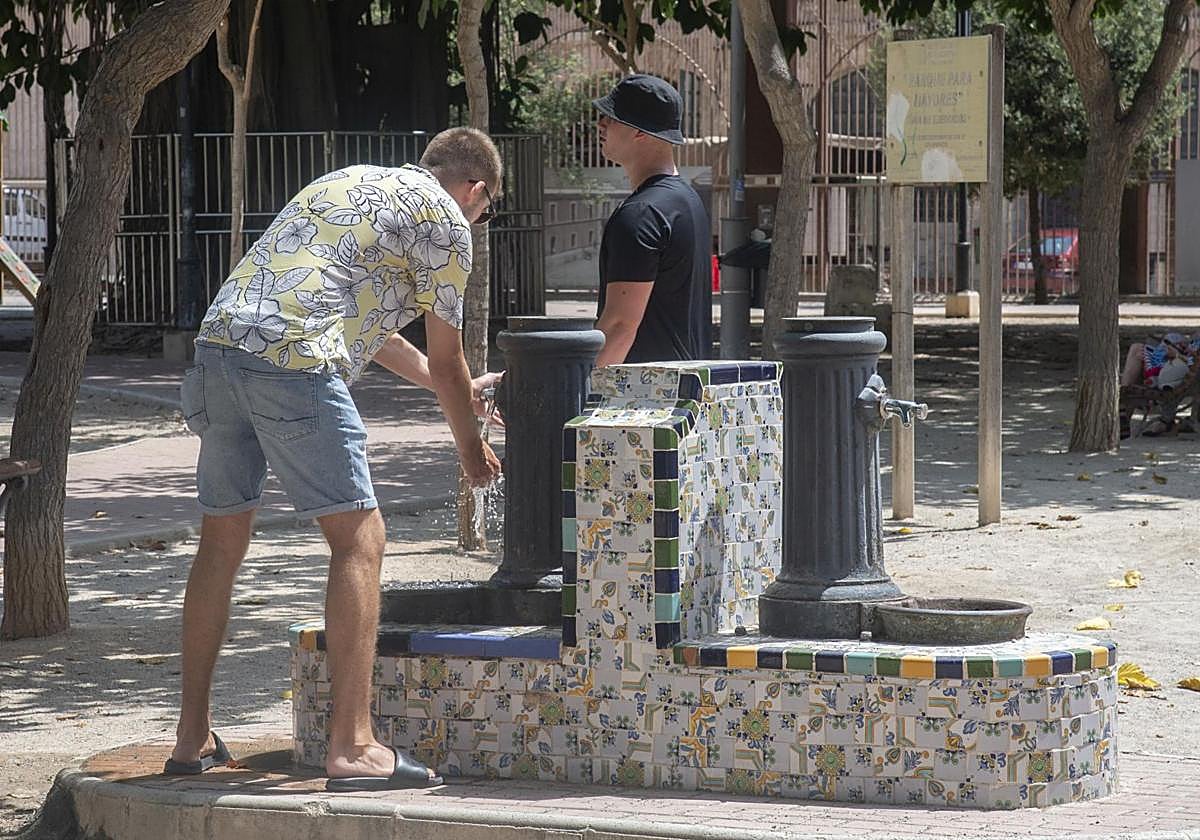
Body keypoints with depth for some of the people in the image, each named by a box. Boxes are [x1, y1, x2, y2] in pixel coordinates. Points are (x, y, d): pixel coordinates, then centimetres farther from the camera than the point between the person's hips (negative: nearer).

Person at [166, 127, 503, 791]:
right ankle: (351, 747, -8)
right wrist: (471, 449, 28)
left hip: (219, 345, 8)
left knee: (222, 540, 17)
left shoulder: (352, 182, 31)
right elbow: (445, 360, 11)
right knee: (359, 538, -3)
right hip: (293, 364, -8)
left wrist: (452, 385, 52)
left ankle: (192, 737, 22)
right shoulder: (445, 219, 7)